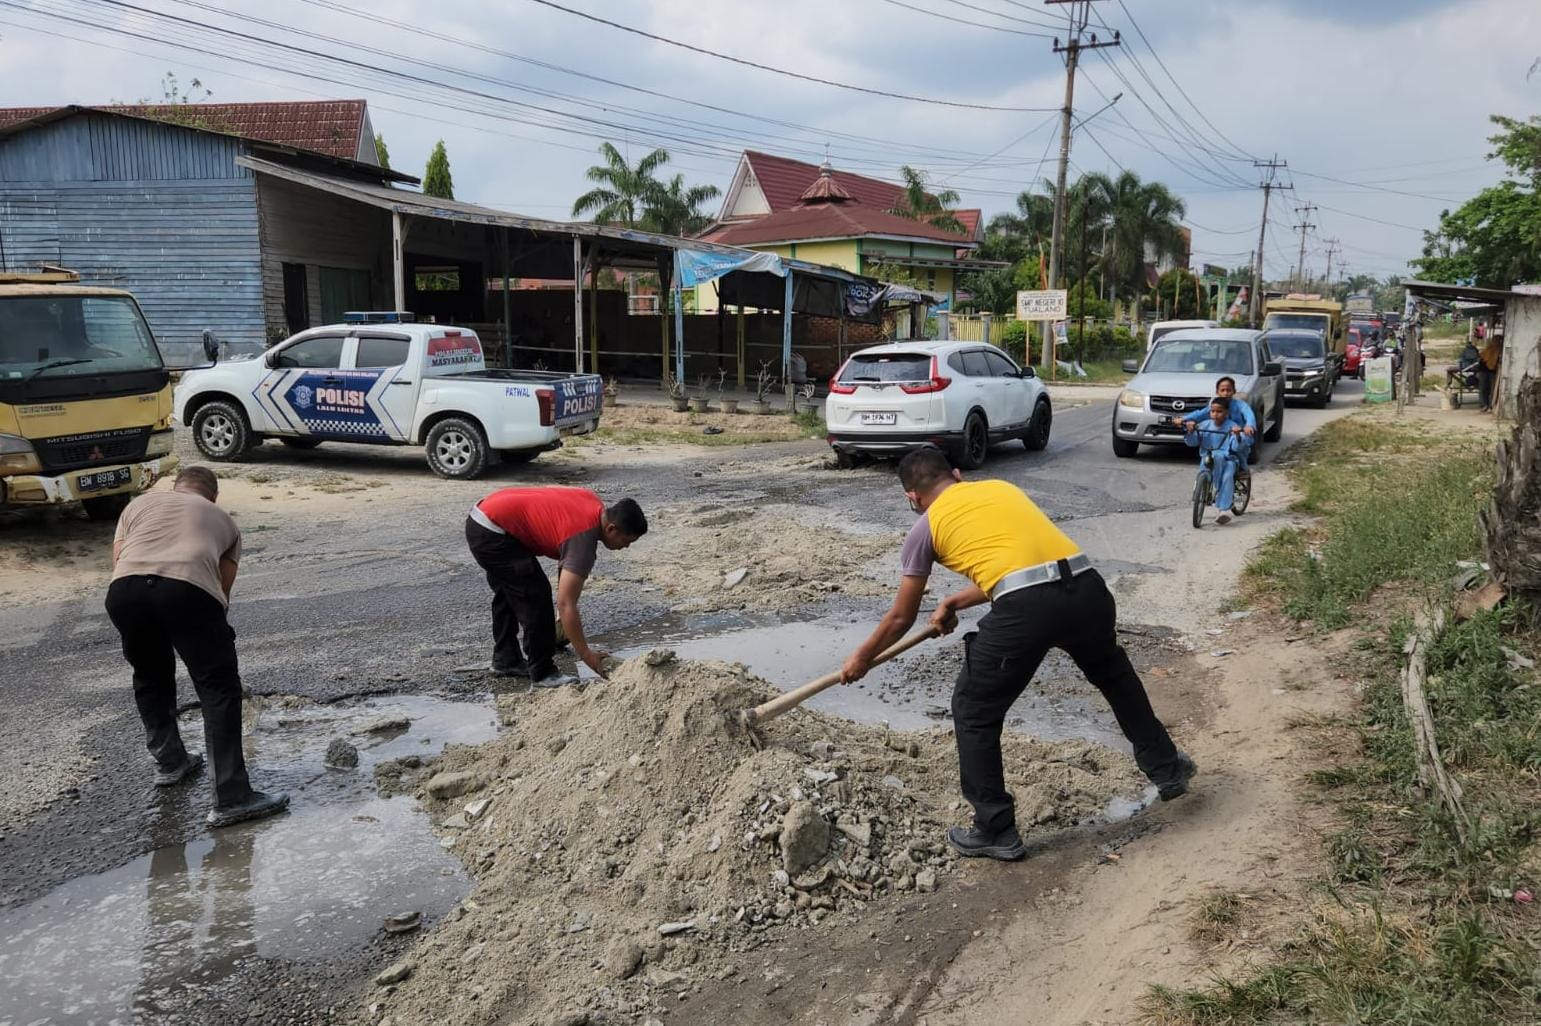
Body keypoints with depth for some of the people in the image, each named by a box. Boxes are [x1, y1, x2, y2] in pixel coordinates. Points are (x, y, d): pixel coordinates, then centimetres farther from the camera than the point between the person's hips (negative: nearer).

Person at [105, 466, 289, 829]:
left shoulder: (139, 503, 35)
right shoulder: (222, 519, 32)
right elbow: (223, 586, 31)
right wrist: (210, 631, 42)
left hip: (124, 589, 3)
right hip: (187, 589, -3)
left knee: (150, 678, 29)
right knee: (219, 689, 4)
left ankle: (170, 763, 41)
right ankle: (231, 799, 0)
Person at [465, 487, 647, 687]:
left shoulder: (595, 503, 2)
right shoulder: (582, 539, -22)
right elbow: (565, 604, -23)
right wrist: (585, 654, -19)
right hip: (492, 533, -10)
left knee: (507, 593, 23)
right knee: (536, 597, -7)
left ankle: (505, 659, 34)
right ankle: (542, 673, 3)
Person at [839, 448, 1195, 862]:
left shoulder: (926, 526, 15)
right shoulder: (1001, 487, 29)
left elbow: (901, 617, 23)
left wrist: (862, 656, 38)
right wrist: (958, 600, 44)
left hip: (1026, 609, -6)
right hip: (1086, 587, 6)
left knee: (974, 711, 15)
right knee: (1113, 673, 36)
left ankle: (996, 831, 20)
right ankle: (1165, 768, 49)